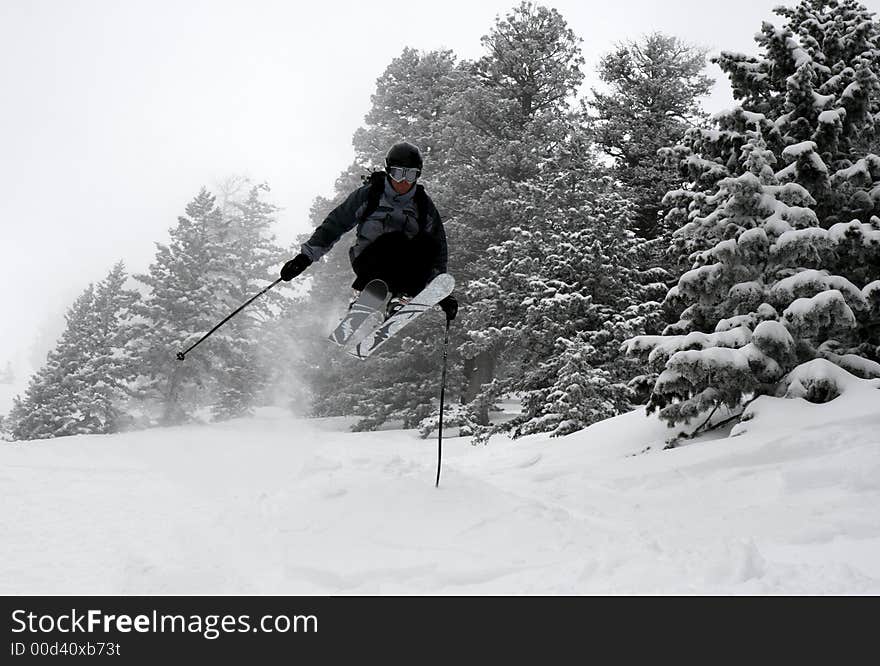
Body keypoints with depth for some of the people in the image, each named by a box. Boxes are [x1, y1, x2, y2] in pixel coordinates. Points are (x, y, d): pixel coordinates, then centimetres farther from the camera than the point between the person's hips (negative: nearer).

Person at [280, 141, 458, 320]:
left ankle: (402, 295, -35)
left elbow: (438, 249, 7)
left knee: (428, 242, -27)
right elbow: (336, 223, 3)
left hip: (404, 270, 2)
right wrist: (307, 255, -5)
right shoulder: (368, 194, 1)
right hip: (368, 263, -2)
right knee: (395, 239, -33)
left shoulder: (423, 205, 6)